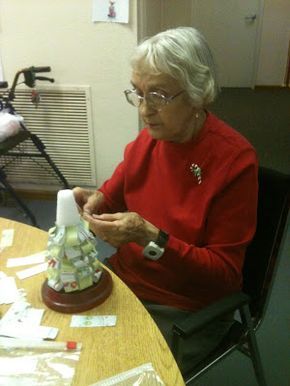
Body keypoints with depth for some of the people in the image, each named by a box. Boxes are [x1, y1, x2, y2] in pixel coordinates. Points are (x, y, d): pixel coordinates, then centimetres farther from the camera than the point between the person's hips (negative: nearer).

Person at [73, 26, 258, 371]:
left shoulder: (234, 159, -21)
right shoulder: (148, 137, -6)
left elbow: (225, 273, -18)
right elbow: (115, 192, 11)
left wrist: (151, 238, -31)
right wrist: (95, 201, -13)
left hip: (185, 311, -5)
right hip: (124, 279, 5)